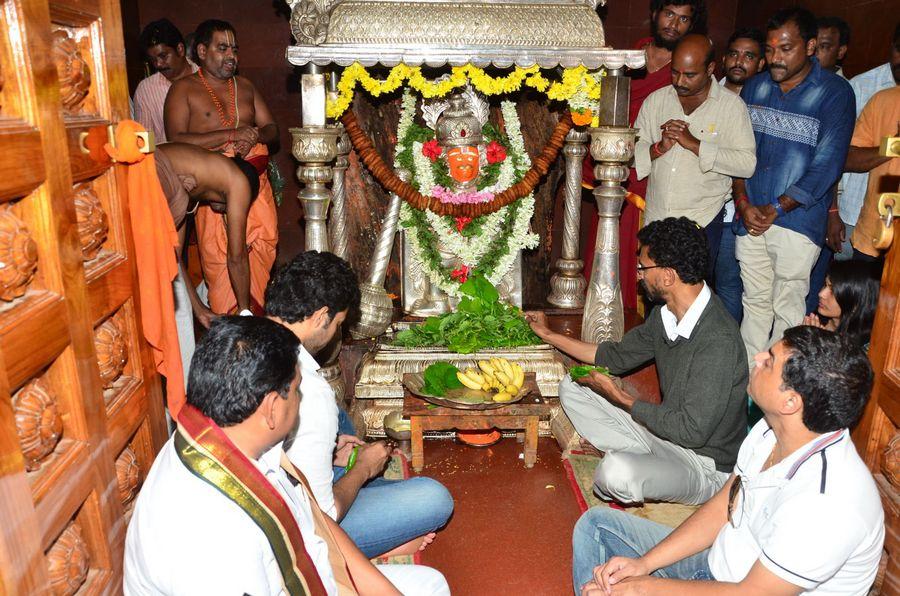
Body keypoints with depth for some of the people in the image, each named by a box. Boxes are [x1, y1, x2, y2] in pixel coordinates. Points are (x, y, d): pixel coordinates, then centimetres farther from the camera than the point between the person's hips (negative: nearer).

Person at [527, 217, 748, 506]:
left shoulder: (718, 341, -30)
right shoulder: (665, 314, -2)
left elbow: (693, 431, -29)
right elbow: (619, 356, 13)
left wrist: (620, 396, -19)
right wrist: (549, 334, 17)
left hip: (707, 466, -8)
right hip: (666, 432, 8)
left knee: (615, 474, -36)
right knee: (573, 386, 4)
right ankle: (644, 461, -2)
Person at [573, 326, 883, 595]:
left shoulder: (824, 504, -34)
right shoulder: (770, 430, -8)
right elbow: (720, 509, 1)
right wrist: (643, 563, -7)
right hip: (718, 561, 8)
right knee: (596, 522, 6)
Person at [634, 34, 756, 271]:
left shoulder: (732, 105, -2)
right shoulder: (656, 100, 8)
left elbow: (747, 164, -11)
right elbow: (631, 152, 6)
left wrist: (694, 144, -17)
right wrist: (659, 148, -14)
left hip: (702, 221, -3)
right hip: (655, 218, 3)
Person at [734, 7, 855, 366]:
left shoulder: (835, 93, -6)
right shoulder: (754, 87, 8)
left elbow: (827, 165, -10)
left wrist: (774, 209, -11)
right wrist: (743, 203, -5)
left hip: (797, 220, -4)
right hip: (750, 217, 4)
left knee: (787, 309, 2)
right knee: (755, 302, 13)